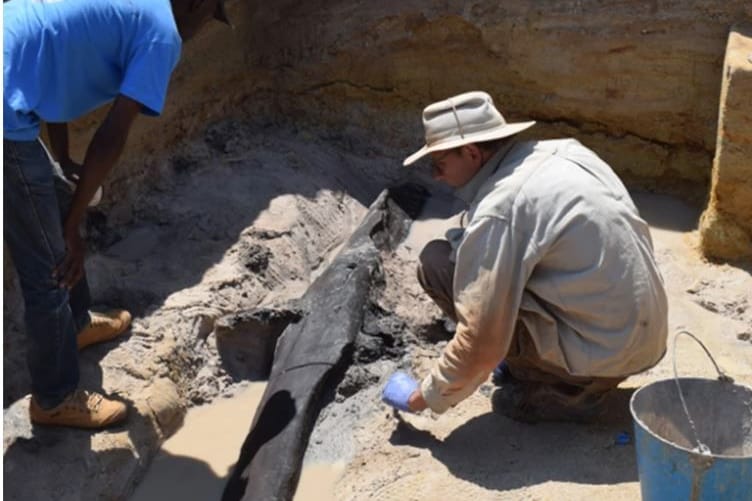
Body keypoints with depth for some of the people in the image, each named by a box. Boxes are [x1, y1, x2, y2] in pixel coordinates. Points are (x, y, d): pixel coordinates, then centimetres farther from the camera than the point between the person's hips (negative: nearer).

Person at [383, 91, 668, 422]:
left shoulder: (498, 211, -19)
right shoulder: (564, 151, 5)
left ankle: (558, 389, 0)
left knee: (438, 262, -7)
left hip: (602, 353, -8)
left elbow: (481, 342, -18)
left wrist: (424, 397, -2)